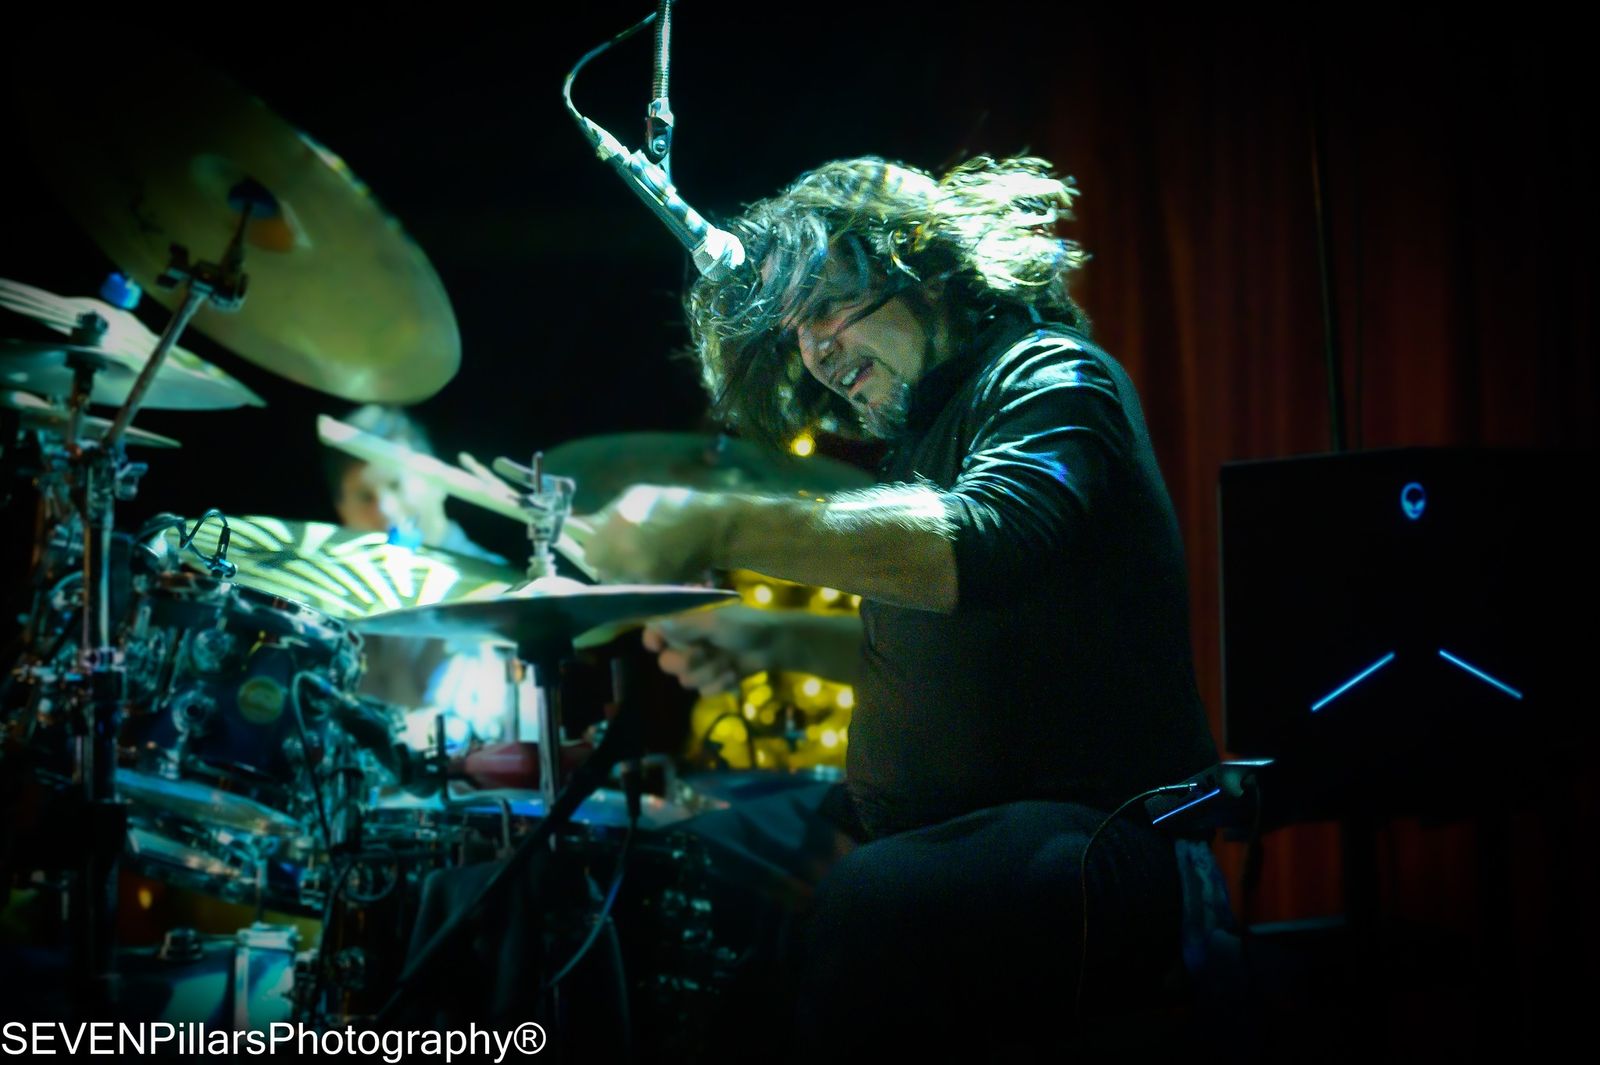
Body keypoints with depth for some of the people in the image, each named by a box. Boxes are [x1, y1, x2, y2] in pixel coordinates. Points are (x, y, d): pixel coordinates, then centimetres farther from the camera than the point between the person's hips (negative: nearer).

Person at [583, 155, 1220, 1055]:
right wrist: (778, 642, 12)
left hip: (1100, 836, -9)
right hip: (934, 816, 10)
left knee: (872, 901, -36)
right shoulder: (924, 432, 19)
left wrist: (719, 527, -34)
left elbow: (981, 544, -30)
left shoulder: (1047, 374, -9)